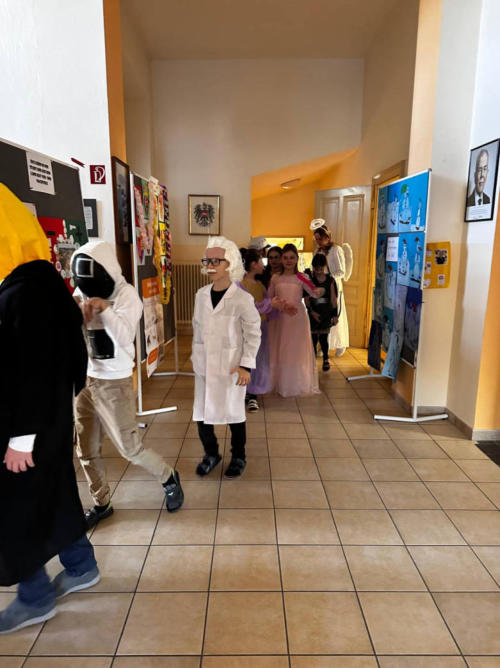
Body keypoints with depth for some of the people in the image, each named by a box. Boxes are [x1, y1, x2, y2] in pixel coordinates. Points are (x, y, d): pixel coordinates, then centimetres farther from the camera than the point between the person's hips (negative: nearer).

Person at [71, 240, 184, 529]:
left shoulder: (126, 294, -12)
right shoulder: (80, 293, 4)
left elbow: (125, 337, -23)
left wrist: (104, 309, -32)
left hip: (113, 383, -5)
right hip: (83, 379, 6)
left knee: (130, 448, 3)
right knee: (87, 450, 13)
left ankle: (169, 479, 30)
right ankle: (101, 504, 34)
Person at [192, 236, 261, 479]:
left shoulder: (242, 299, -12)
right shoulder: (201, 295, 3)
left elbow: (254, 334, -8)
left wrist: (246, 365, -14)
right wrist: (196, 355, 12)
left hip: (231, 366, -4)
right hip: (204, 366, 4)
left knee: (234, 413, 10)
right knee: (202, 412, 9)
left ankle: (238, 457, 33)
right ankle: (211, 454, 33)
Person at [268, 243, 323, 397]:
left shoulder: (300, 278, -3)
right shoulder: (275, 278, 3)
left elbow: (314, 293, -12)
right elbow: (269, 299, 6)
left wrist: (320, 291, -32)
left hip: (297, 317, -2)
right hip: (281, 318, 2)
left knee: (297, 350, 6)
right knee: (280, 350, 9)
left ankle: (296, 383, 22)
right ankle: (281, 383, 25)